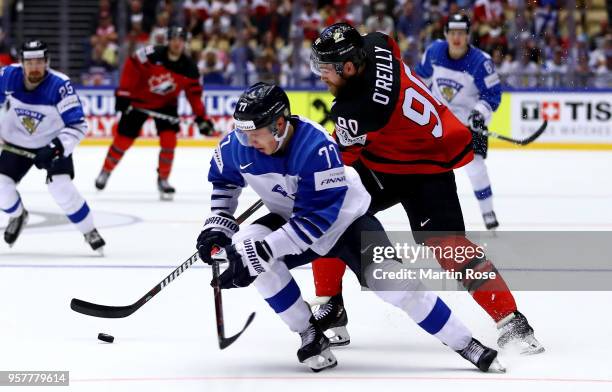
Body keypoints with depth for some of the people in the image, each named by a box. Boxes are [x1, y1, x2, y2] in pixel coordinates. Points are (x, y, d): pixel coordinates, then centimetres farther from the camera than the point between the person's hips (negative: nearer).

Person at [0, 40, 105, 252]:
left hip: (53, 144, -4)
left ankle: (89, 232, 0)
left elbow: (77, 125, -25)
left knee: (61, 188, -22)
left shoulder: (60, 85, -27)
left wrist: (56, 148, -37)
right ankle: (17, 216, 28)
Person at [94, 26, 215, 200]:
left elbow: (194, 93, -6)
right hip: (139, 100, -2)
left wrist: (201, 118, -13)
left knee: (169, 139, -14)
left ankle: (163, 180, 2)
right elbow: (131, 66, -20)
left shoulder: (189, 68, -14)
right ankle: (106, 171, 25)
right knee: (123, 139, 2)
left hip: (166, 103, 3)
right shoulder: (152, 54, -27)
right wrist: (123, 93, -21)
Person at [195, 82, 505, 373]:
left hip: (346, 218, -5)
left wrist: (260, 251, -42)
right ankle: (310, 335, -10)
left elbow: (314, 220, -37)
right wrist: (217, 224, -7)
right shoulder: (238, 146, -18)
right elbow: (224, 179, 7)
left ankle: (466, 345, -5)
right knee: (244, 247, -24)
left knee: (392, 281, -21)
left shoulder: (316, 147, -36)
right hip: (291, 220, 5)